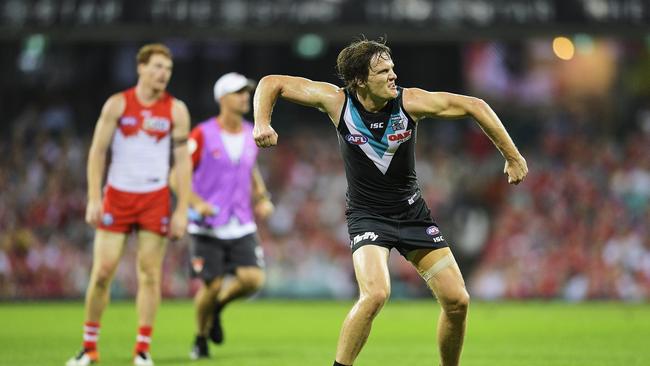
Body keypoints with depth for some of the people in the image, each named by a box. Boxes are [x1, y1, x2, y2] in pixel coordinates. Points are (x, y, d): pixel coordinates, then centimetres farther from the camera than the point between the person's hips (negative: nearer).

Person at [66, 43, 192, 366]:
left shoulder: (176, 110, 2)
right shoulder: (117, 104, 0)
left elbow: (183, 160, 1)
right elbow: (97, 152, 1)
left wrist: (182, 210, -5)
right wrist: (93, 200, -7)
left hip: (155, 199, 0)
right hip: (117, 195, 0)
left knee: (149, 273, -2)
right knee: (102, 271, -3)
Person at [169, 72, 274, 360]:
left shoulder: (251, 134, 7)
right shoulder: (203, 135, -8)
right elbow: (178, 175, -5)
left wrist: (263, 198, 9)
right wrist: (196, 202, -20)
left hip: (242, 226, 4)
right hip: (208, 226, -4)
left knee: (253, 279, -13)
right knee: (211, 286, -6)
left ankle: (217, 306, 19)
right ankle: (201, 339, 21)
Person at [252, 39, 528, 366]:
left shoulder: (409, 102, -14)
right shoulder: (337, 101, -15)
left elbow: (474, 106, -6)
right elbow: (272, 83, -8)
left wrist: (513, 157, -4)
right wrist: (262, 123, -25)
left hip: (412, 212, 3)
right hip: (367, 215, -3)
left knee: (457, 301, -2)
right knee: (376, 293, -30)